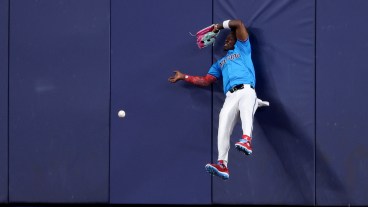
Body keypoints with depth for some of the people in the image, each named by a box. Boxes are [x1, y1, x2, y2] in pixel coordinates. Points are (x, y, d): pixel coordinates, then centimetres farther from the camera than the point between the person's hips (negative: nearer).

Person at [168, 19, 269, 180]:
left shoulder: (242, 49, 28)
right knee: (224, 123, -22)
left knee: (245, 106, -38)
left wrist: (221, 26, 32)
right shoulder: (220, 63, 41)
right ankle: (222, 164, -37)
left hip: (246, 89, -4)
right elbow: (205, 81, 36)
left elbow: (239, 24, 20)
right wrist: (183, 77, 36)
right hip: (230, 96, 4)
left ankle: (246, 140, -63)